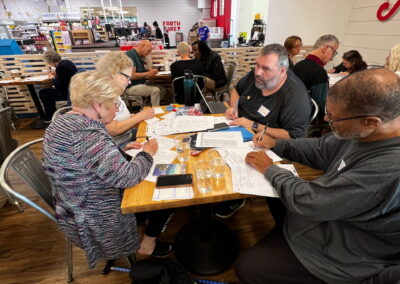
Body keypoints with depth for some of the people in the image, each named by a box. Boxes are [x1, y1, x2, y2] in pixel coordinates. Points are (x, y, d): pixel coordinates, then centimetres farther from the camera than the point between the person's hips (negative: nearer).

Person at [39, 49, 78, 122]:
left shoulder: (60, 67, -21)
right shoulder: (67, 62, 5)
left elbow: (59, 86, -17)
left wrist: (53, 78, 0)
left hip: (68, 93, -9)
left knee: (42, 93, 5)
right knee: (49, 91, 27)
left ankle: (49, 117, 20)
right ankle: (52, 114, 34)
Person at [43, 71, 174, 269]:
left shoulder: (63, 122, 0)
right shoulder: (87, 134, -32)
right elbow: (126, 177, -32)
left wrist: (123, 150, 2)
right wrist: (147, 153, -15)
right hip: (95, 221, -9)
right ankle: (148, 244, 22)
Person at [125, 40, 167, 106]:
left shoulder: (139, 56, 16)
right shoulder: (131, 55, -15)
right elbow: (132, 76, -22)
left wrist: (150, 71, 2)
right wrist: (148, 74, -16)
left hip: (141, 84, 10)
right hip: (131, 87, -10)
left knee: (162, 89, -1)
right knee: (155, 90, -26)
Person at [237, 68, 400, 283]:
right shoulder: (365, 131, -12)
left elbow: (309, 201, -32)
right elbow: (320, 149, 4)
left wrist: (269, 169, -17)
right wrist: (276, 144, -6)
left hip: (340, 258, -7)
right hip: (329, 214, 8)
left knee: (247, 266, -4)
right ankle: (281, 235, 36)